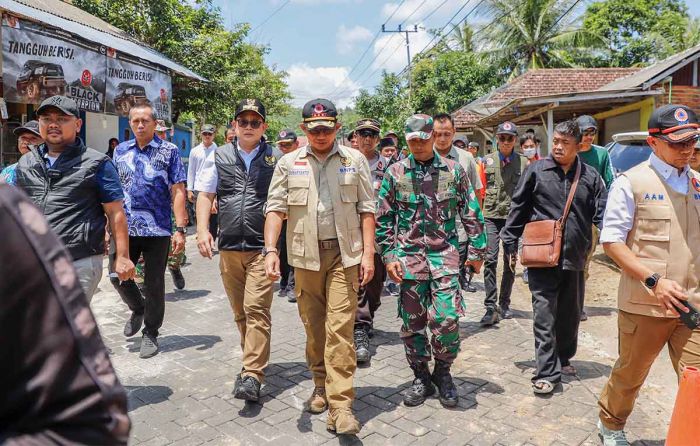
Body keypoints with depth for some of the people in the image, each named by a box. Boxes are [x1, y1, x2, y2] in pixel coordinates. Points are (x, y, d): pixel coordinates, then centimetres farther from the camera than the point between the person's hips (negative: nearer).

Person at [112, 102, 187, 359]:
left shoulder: (169, 151, -1)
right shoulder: (121, 151, 11)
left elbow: (178, 192, -6)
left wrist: (180, 229, -12)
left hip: (158, 230, -3)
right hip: (125, 228, 4)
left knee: (154, 284, 5)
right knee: (117, 275, 4)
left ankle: (150, 334, 21)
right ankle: (138, 309, 35)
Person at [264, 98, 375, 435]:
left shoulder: (355, 160, 5)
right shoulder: (289, 163, 7)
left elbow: (366, 210, 4)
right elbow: (276, 208, 2)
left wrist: (368, 253, -3)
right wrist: (271, 249, -11)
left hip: (344, 254, -2)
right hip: (305, 256, 2)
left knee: (339, 328, -6)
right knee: (313, 326, 12)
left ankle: (340, 405, -1)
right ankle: (321, 385, 31)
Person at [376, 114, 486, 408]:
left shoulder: (453, 170, 3)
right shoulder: (395, 172, 3)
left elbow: (471, 214, 7)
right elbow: (383, 218, 5)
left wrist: (477, 251, 5)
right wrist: (389, 255, -1)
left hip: (445, 254, -1)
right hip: (409, 256, 1)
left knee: (446, 320, -7)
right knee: (412, 322, 8)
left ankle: (443, 372, 19)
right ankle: (421, 377, 26)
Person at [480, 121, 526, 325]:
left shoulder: (523, 162, 6)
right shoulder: (487, 160, 6)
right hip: (491, 216, -1)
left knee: (511, 261, 8)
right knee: (490, 259, -9)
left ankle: (504, 304, 21)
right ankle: (491, 307, -6)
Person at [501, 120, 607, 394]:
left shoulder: (590, 176, 6)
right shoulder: (536, 171, 0)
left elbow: (602, 213, 6)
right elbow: (518, 208, 4)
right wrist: (510, 243, 3)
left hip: (575, 258, 3)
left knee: (570, 314, 17)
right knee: (544, 315, -2)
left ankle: (564, 359, 36)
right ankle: (547, 372, 4)